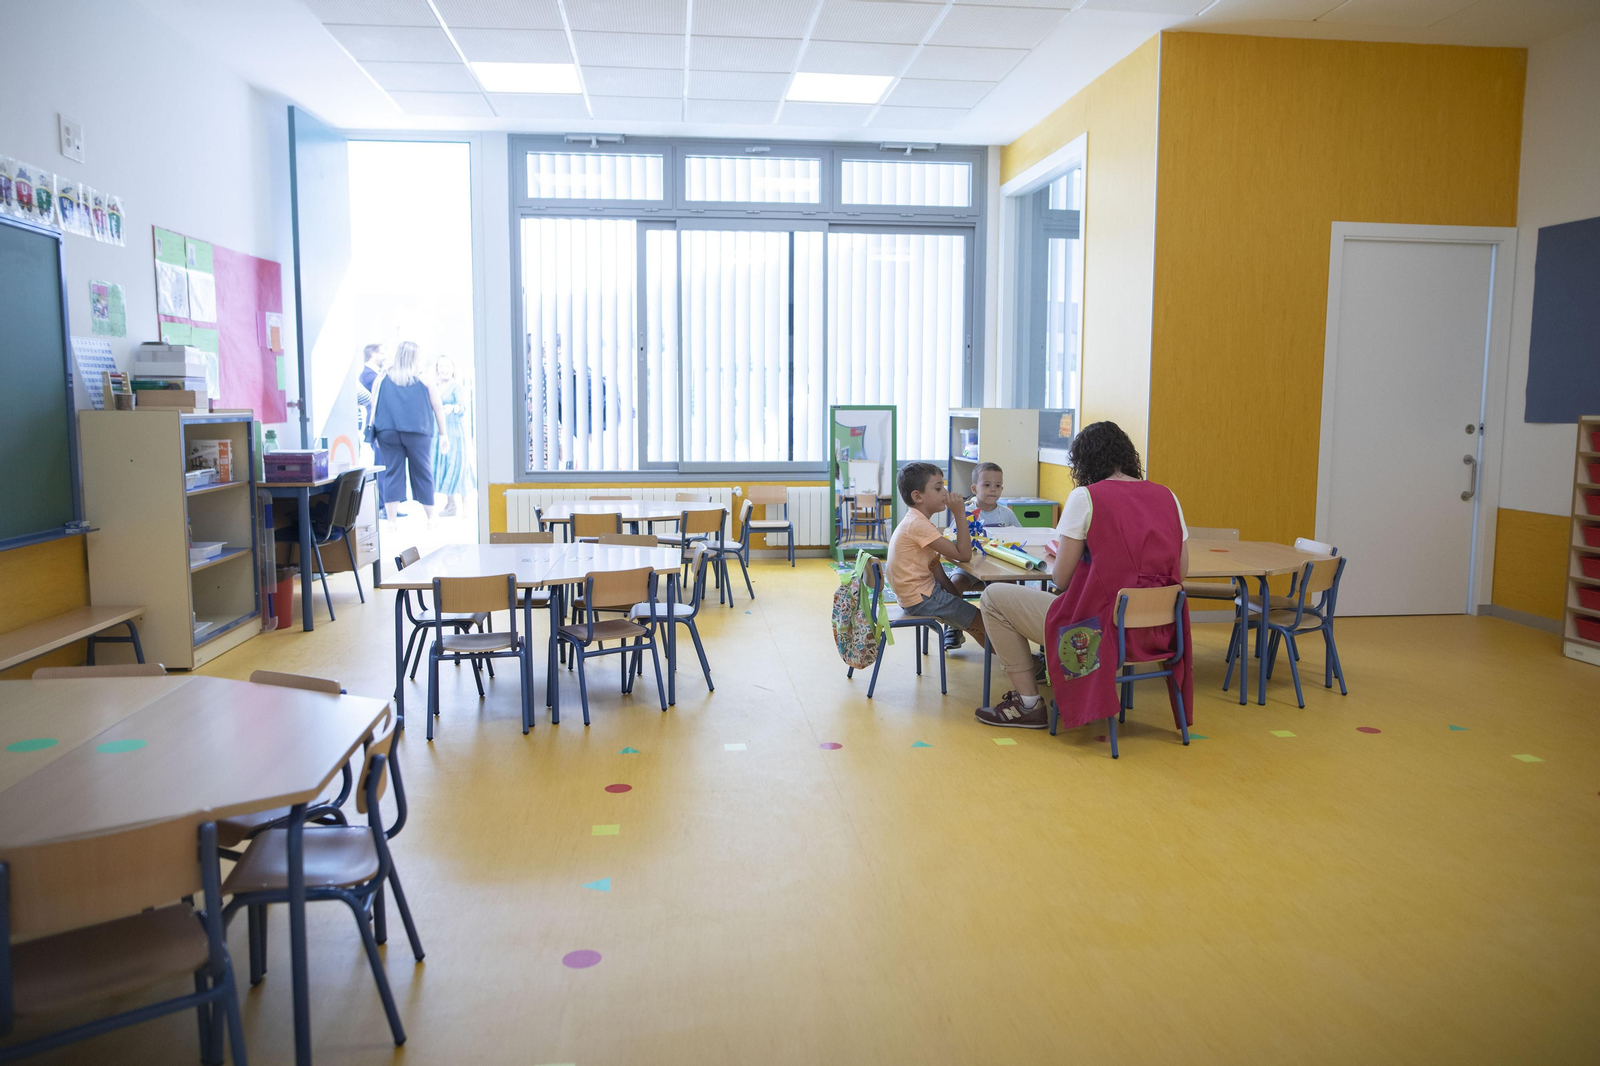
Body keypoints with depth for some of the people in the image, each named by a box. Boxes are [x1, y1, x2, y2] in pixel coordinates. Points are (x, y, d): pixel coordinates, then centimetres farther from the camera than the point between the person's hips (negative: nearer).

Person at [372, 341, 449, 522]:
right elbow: (438, 408, 6)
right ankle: (431, 518, 12)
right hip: (418, 433, -1)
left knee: (392, 473, 3)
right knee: (422, 474, 6)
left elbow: (374, 407, 10)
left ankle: (392, 519, -1)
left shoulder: (381, 379, 8)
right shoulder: (425, 379, 5)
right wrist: (443, 434, 11)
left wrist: (377, 433, 17)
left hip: (387, 432, 1)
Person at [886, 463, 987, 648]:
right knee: (980, 620, -5)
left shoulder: (915, 520, 10)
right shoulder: (918, 524, -23)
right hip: (920, 598, -10)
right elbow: (964, 555, -23)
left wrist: (956, 595, 2)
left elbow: (933, 563, 9)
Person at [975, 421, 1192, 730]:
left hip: (1101, 629, -7)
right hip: (1158, 633, 7)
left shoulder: (1085, 497, -12)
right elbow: (1180, 571, 9)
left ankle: (1029, 703, 14)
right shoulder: (1168, 497, 5)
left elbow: (1062, 579, -10)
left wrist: (1054, 561, 13)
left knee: (994, 597, 11)